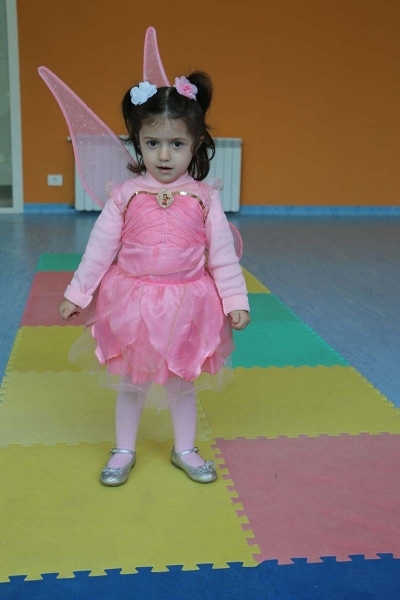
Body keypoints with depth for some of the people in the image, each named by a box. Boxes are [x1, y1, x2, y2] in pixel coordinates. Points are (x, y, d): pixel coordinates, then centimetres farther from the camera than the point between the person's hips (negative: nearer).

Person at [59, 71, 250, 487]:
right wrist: (76, 293, 2)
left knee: (182, 383, 16)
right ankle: (124, 451, 34)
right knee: (131, 382, 15)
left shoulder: (205, 197, -6)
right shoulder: (125, 195, -6)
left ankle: (185, 450, 36)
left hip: (186, 305, 0)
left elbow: (223, 254, -3)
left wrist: (235, 300, -3)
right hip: (133, 303, 0)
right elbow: (99, 249, -1)